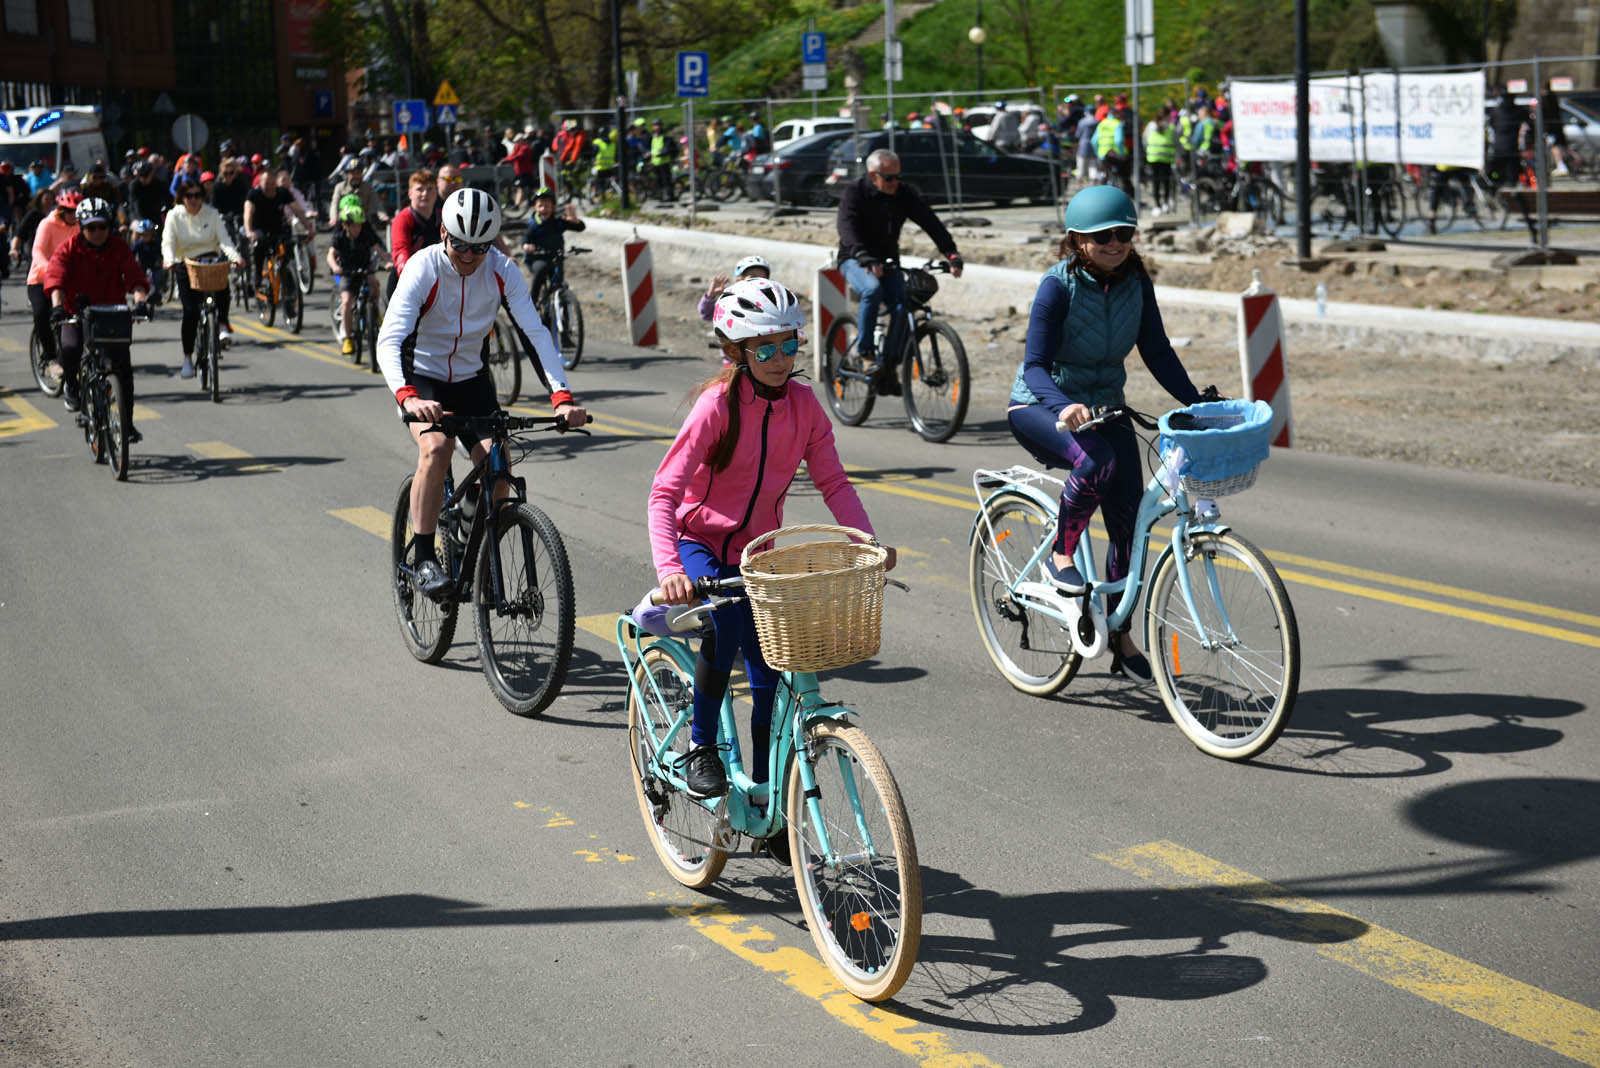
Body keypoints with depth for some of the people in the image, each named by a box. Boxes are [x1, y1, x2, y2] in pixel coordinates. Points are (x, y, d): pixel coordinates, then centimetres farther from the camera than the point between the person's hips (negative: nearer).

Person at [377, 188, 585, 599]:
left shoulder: (501, 270, -15)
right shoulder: (423, 268, -24)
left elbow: (535, 332, -20)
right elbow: (389, 339, -35)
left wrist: (562, 397, -35)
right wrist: (407, 396, -54)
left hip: (471, 377, 3)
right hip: (421, 376, -3)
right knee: (436, 449, -29)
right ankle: (425, 559, -17)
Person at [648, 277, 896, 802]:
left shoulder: (803, 403, -7)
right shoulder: (717, 406, -21)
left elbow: (833, 481, -4)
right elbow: (665, 492, -27)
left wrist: (868, 543, -21)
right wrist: (668, 567, -42)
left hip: (755, 550, 5)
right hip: (699, 543, -4)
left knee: (769, 675, 1)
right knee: (725, 619, -32)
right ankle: (701, 749, -14)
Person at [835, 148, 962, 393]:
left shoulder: (905, 194, -4)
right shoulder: (854, 193, -15)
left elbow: (931, 223, -13)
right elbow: (847, 228, -31)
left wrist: (952, 254, -29)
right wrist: (866, 259, -49)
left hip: (888, 260, 4)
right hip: (855, 260, -4)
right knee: (873, 290, -35)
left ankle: (888, 369, -2)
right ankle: (865, 351, -23)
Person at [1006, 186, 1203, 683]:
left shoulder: (1136, 283, -5)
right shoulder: (1058, 285, -20)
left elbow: (1156, 350, 1)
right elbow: (1035, 365, -25)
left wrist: (1197, 402, -11)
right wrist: (1065, 406, -44)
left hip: (1103, 405, 5)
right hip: (1041, 407, -5)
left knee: (1129, 521, -5)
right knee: (1096, 460, -37)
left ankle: (1120, 634, 12)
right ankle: (1059, 557, -13)